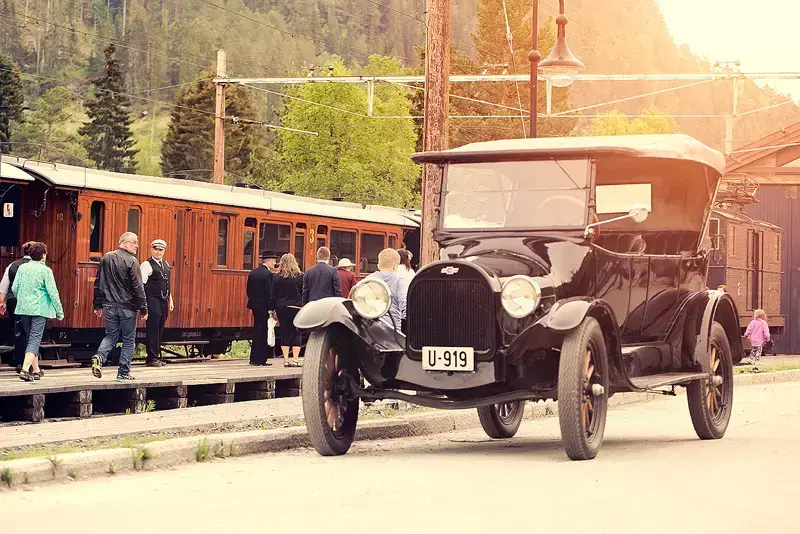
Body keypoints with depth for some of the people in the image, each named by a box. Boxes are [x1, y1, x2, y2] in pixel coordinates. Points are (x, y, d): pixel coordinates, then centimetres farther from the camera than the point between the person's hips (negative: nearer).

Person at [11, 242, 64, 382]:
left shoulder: (22, 268, 4)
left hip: (23, 309, 5)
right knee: (35, 340, -7)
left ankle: (36, 370, 28)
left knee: (30, 338, 18)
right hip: (39, 310, -5)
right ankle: (25, 370, -23)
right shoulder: (45, 270, -8)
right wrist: (60, 311, -1)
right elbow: (53, 292, -9)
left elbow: (14, 289, 7)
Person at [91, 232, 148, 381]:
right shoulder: (131, 261, -12)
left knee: (111, 335, 16)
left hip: (109, 306, 5)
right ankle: (123, 373, 8)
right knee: (128, 340, 7)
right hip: (127, 307, -5)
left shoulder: (106, 258, 6)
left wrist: (98, 305, 18)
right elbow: (138, 287, -12)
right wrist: (143, 309, -7)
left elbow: (98, 283, 10)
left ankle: (99, 357, -11)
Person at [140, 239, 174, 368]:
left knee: (160, 330, 10)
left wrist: (170, 301, 20)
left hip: (163, 301, 8)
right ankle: (152, 358, -4)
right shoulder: (147, 265, -7)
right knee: (153, 329, -7)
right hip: (153, 301, -8)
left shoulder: (166, 265, 17)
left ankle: (156, 356, 17)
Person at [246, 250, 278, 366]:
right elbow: (270, 293, -17)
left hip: (255, 305, 8)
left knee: (257, 331, 15)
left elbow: (249, 290, 12)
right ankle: (260, 359, -1)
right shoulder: (268, 274, -15)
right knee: (263, 332, -2)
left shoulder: (252, 273, 9)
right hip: (265, 306, -8)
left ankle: (254, 358, 18)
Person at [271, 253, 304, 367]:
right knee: (296, 333, 4)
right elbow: (304, 293, -1)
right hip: (296, 308, -1)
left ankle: (286, 360, 5)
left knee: (284, 333, 6)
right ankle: (295, 359, 0)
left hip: (281, 308, 1)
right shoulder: (300, 276, -3)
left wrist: (272, 309, 7)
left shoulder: (277, 277, -1)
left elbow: (273, 294, 1)